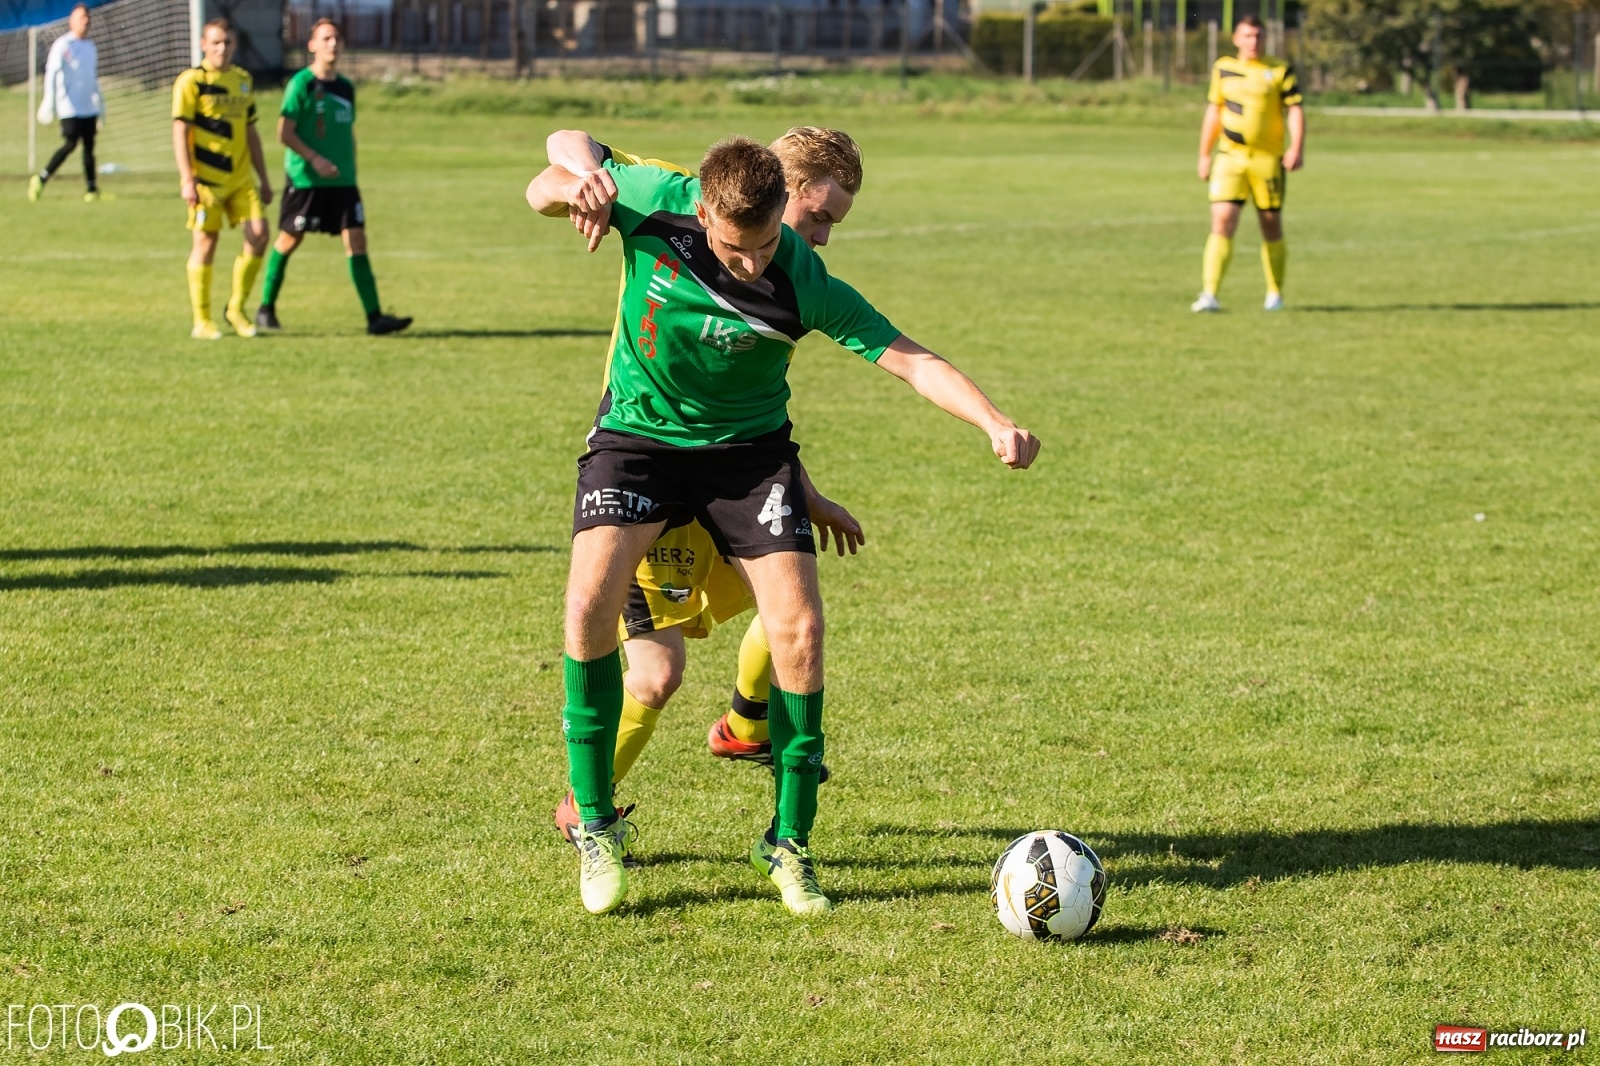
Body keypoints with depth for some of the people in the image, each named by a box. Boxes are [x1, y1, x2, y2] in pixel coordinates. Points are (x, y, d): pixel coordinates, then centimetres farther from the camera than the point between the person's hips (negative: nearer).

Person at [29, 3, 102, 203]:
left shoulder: (90, 47, 16)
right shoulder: (62, 45, -6)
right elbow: (51, 73, -11)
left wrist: (100, 104, 23)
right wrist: (49, 100, -20)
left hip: (89, 108, 7)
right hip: (69, 108, -7)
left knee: (89, 146, 3)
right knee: (70, 144, -10)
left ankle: (91, 188, 4)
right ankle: (41, 179, 0)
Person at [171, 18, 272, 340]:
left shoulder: (243, 80, 13)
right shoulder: (191, 81, -6)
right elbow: (180, 132, -10)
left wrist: (263, 179, 18)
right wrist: (187, 179, -17)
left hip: (240, 177, 6)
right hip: (206, 178, -6)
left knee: (258, 234, -5)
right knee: (205, 241, -3)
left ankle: (236, 309, 10)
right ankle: (202, 322, 6)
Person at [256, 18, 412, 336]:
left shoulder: (346, 87, 11)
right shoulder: (301, 84, -7)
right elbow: (285, 132, -11)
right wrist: (314, 159, -21)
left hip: (342, 181, 5)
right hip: (304, 179, -5)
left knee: (356, 239, -6)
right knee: (289, 240, 6)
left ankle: (374, 316, -11)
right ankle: (266, 308, 23)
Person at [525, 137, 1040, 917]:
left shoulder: (803, 283, -22)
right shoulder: (656, 203, -19)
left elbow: (912, 361, -25)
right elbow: (542, 189, -2)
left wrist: (996, 425, -40)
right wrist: (571, 187, -27)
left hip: (748, 447, 0)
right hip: (638, 435, 0)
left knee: (798, 628, -15)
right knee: (591, 603, -22)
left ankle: (788, 841, 3)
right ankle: (596, 828, -6)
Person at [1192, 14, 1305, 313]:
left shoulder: (1280, 71, 1)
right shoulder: (1223, 69, 10)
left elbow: (1295, 109, -3)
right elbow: (1214, 111, 18)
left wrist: (1297, 148, -18)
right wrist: (1204, 155, 17)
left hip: (1267, 159, -1)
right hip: (1230, 158, 1)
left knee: (1271, 226, 7)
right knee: (1222, 221, -12)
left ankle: (1275, 293, 24)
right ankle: (1210, 294, -17)